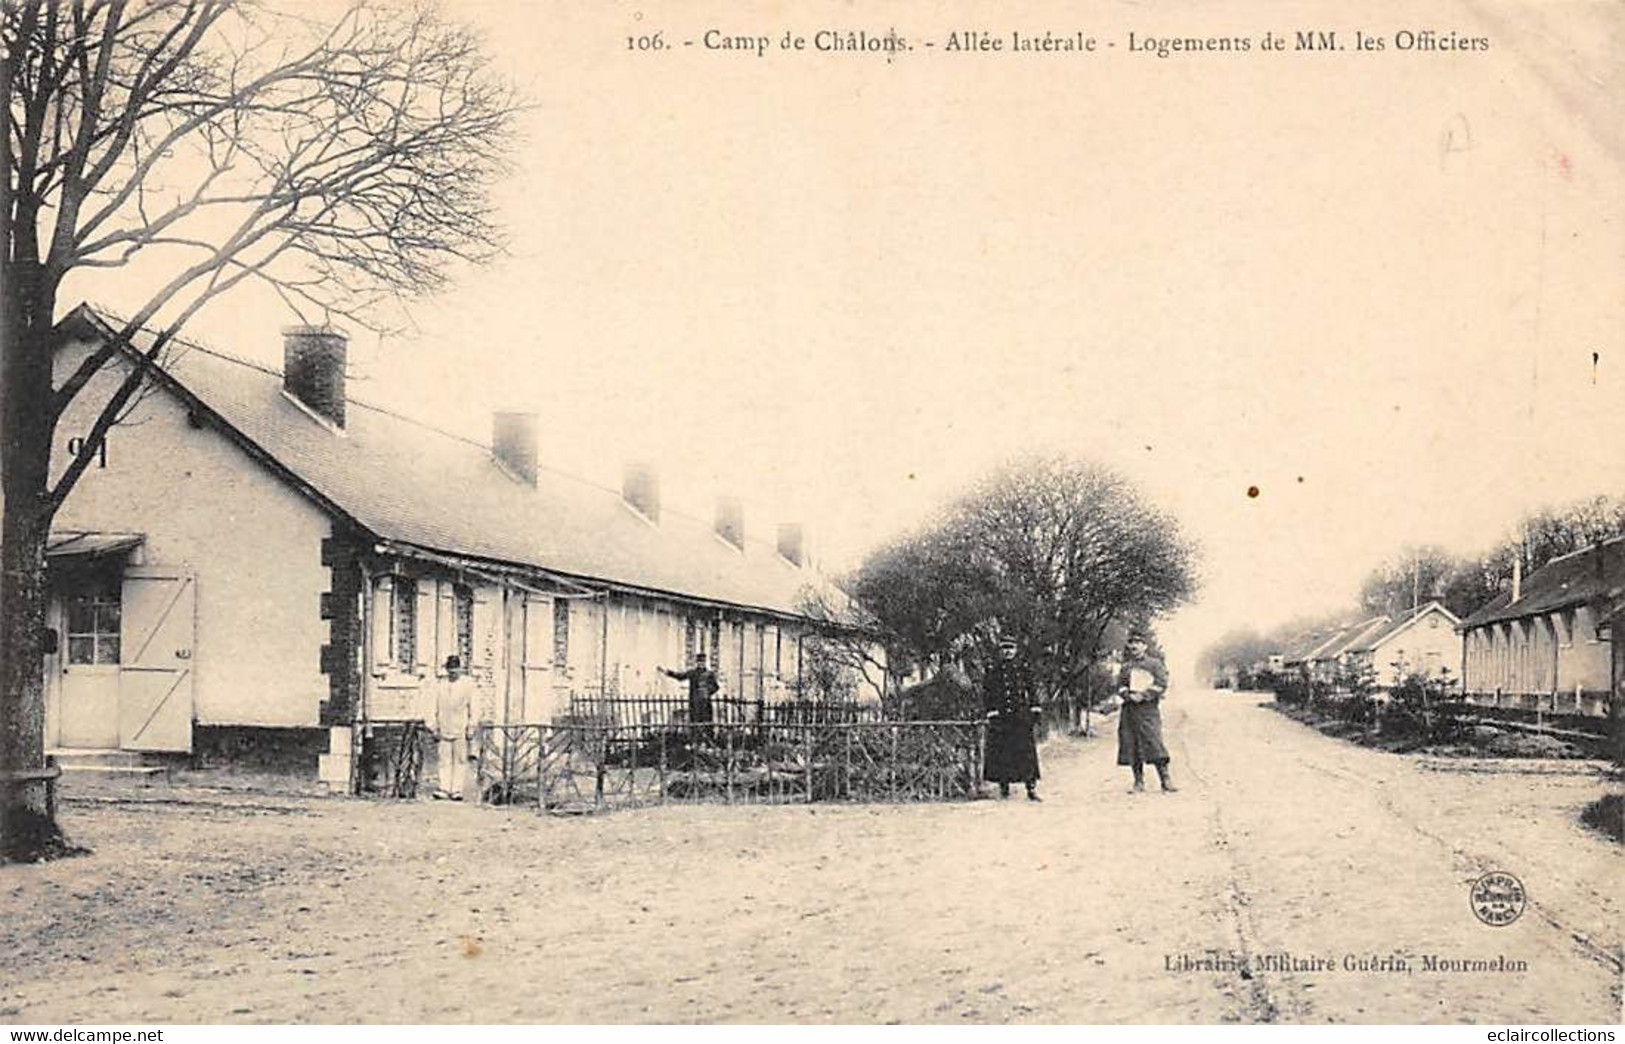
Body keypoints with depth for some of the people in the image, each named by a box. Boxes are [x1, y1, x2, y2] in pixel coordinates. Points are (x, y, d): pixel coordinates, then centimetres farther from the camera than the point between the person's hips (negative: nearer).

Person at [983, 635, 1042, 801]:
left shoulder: (1022, 668, 10)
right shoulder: (992, 669, 3)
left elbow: (1031, 690, 15)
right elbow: (986, 693, 1)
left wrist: (1034, 710, 8)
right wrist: (991, 712, -8)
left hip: (1021, 717, 2)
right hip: (1000, 717, -1)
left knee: (1026, 752, -2)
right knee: (1001, 754, 1)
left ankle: (1031, 789, -2)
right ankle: (1004, 786, 12)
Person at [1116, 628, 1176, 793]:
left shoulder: (1155, 663, 5)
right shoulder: (1126, 666, 17)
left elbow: (1162, 685, -4)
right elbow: (1120, 685, 11)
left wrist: (1143, 696, -12)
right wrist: (1128, 695, -10)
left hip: (1148, 707, -4)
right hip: (1129, 709, 4)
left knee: (1153, 742, -14)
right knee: (1130, 745, 1)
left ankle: (1166, 779, -10)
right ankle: (1139, 782, 7)